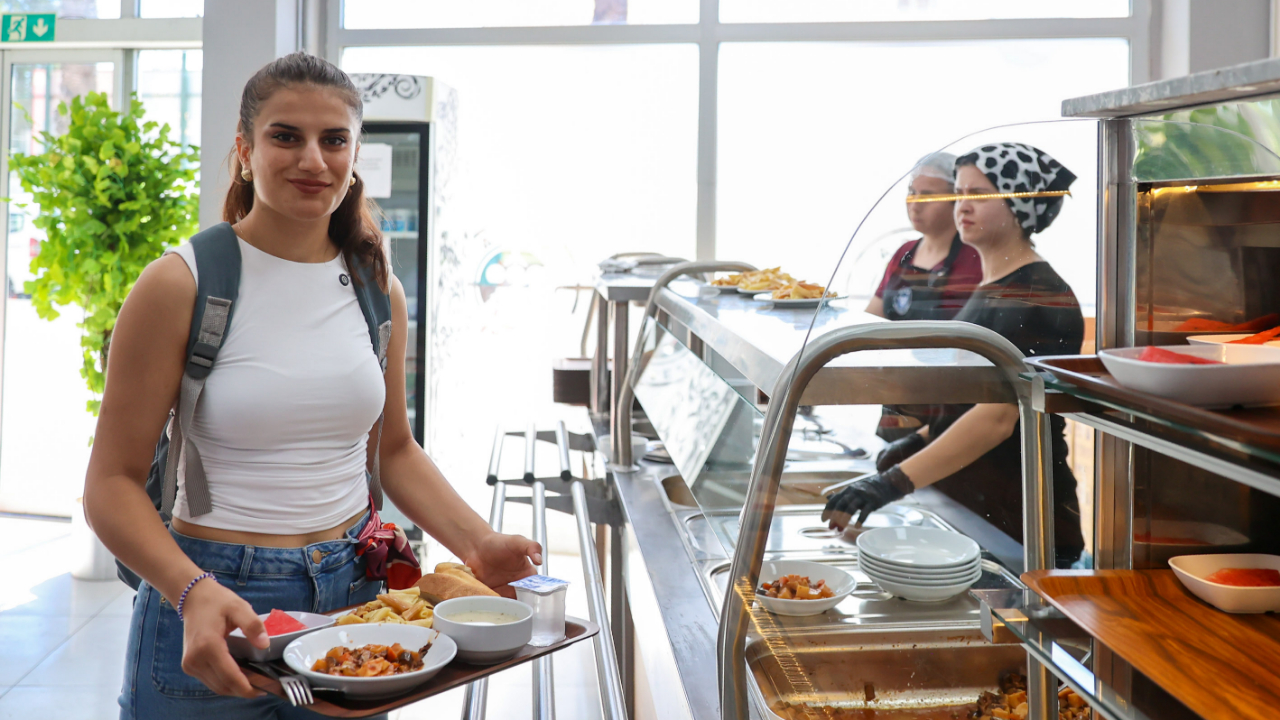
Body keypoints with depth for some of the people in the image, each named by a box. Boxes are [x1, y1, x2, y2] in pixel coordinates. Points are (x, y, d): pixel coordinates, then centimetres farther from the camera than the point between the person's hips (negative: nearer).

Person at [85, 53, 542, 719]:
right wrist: (193, 591, -26)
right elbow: (112, 483, -10)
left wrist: (479, 544, -2)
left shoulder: (378, 288, 3)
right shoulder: (179, 285, -11)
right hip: (216, 605, -4)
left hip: (354, 590, 4)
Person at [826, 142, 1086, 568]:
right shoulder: (990, 289, 14)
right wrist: (919, 441, 8)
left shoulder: (1037, 299, -16)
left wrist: (897, 481, -33)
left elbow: (998, 418, -26)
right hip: (966, 508, 9)